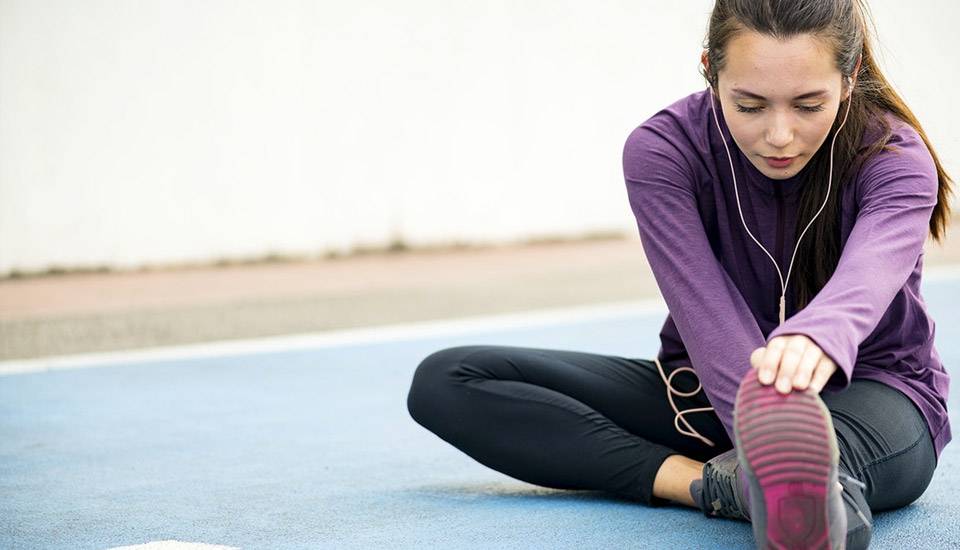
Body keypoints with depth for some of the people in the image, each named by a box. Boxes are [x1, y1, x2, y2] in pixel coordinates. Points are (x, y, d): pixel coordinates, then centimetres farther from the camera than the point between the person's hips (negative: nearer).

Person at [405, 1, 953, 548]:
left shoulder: (896, 158, -19)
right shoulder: (664, 150, -16)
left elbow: (865, 276, -43)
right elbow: (710, 318, -29)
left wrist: (818, 339, -68)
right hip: (708, 391, 4)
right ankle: (715, 482, -32)